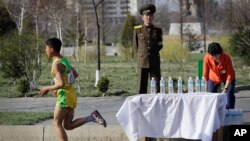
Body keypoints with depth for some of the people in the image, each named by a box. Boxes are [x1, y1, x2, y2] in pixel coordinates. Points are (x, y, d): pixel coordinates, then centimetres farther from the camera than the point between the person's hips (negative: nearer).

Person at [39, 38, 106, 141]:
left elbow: (61, 84, -25)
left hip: (64, 96, -9)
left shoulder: (56, 64, -16)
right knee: (67, 125, 9)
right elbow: (75, 74, 26)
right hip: (71, 94, 9)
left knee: (57, 124, 1)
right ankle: (92, 117, -4)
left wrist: (47, 88, -10)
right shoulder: (63, 60, 13)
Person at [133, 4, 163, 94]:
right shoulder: (137, 30, 5)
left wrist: (154, 53, 12)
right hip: (142, 63, -1)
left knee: (156, 87, -1)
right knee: (142, 88, 0)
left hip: (155, 63, 1)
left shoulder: (158, 30, 7)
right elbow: (135, 46, 13)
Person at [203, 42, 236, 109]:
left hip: (227, 78, -2)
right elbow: (205, 73, -15)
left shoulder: (226, 58, -34)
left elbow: (230, 74, -28)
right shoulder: (207, 58, -30)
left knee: (229, 93, -14)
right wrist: (207, 84, -9)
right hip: (214, 78, 2)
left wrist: (225, 88, -33)